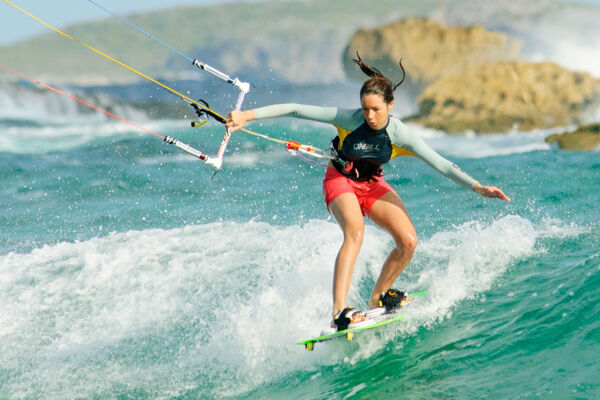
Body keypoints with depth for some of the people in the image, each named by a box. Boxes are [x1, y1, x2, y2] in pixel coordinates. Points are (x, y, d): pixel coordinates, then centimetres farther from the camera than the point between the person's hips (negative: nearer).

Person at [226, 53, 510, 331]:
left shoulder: (398, 134, -20)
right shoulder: (349, 119, -25)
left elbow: (440, 164, -21)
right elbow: (296, 110, -24)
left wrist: (477, 187, -30)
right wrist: (248, 115, -29)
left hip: (373, 185, 4)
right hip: (340, 181, -3)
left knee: (408, 241, -14)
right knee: (355, 232, -32)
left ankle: (377, 298, 10)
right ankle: (339, 312, -41)